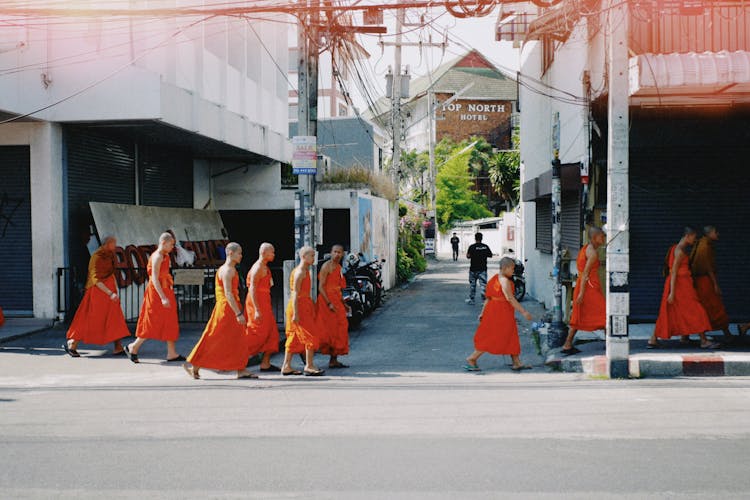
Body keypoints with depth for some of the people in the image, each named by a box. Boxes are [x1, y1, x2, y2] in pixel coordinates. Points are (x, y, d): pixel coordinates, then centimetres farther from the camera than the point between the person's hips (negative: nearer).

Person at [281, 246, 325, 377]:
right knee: (310, 335, -8)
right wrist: (295, 313, -22)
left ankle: (286, 367, 13)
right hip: (299, 306, -10)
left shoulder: (305, 271, 16)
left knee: (295, 337, 10)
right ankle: (309, 366, -6)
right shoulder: (300, 272, -14)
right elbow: (295, 294, -19)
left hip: (304, 305, 10)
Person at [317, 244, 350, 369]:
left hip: (336, 301, 9)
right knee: (329, 329, -8)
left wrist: (343, 303, 22)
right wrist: (329, 303, -24)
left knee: (339, 329, 7)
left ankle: (334, 360, 11)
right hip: (327, 299, -9)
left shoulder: (339, 267, 17)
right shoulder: (326, 266, -10)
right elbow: (321, 287, -17)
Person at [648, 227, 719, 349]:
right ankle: (704, 341, 2)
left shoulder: (681, 249, 15)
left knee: (667, 313, 8)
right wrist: (672, 292, -22)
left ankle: (653, 340, 7)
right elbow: (674, 272, -20)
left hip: (682, 284, 10)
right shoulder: (680, 251, -15)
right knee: (695, 312, -3)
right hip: (680, 284, -10)